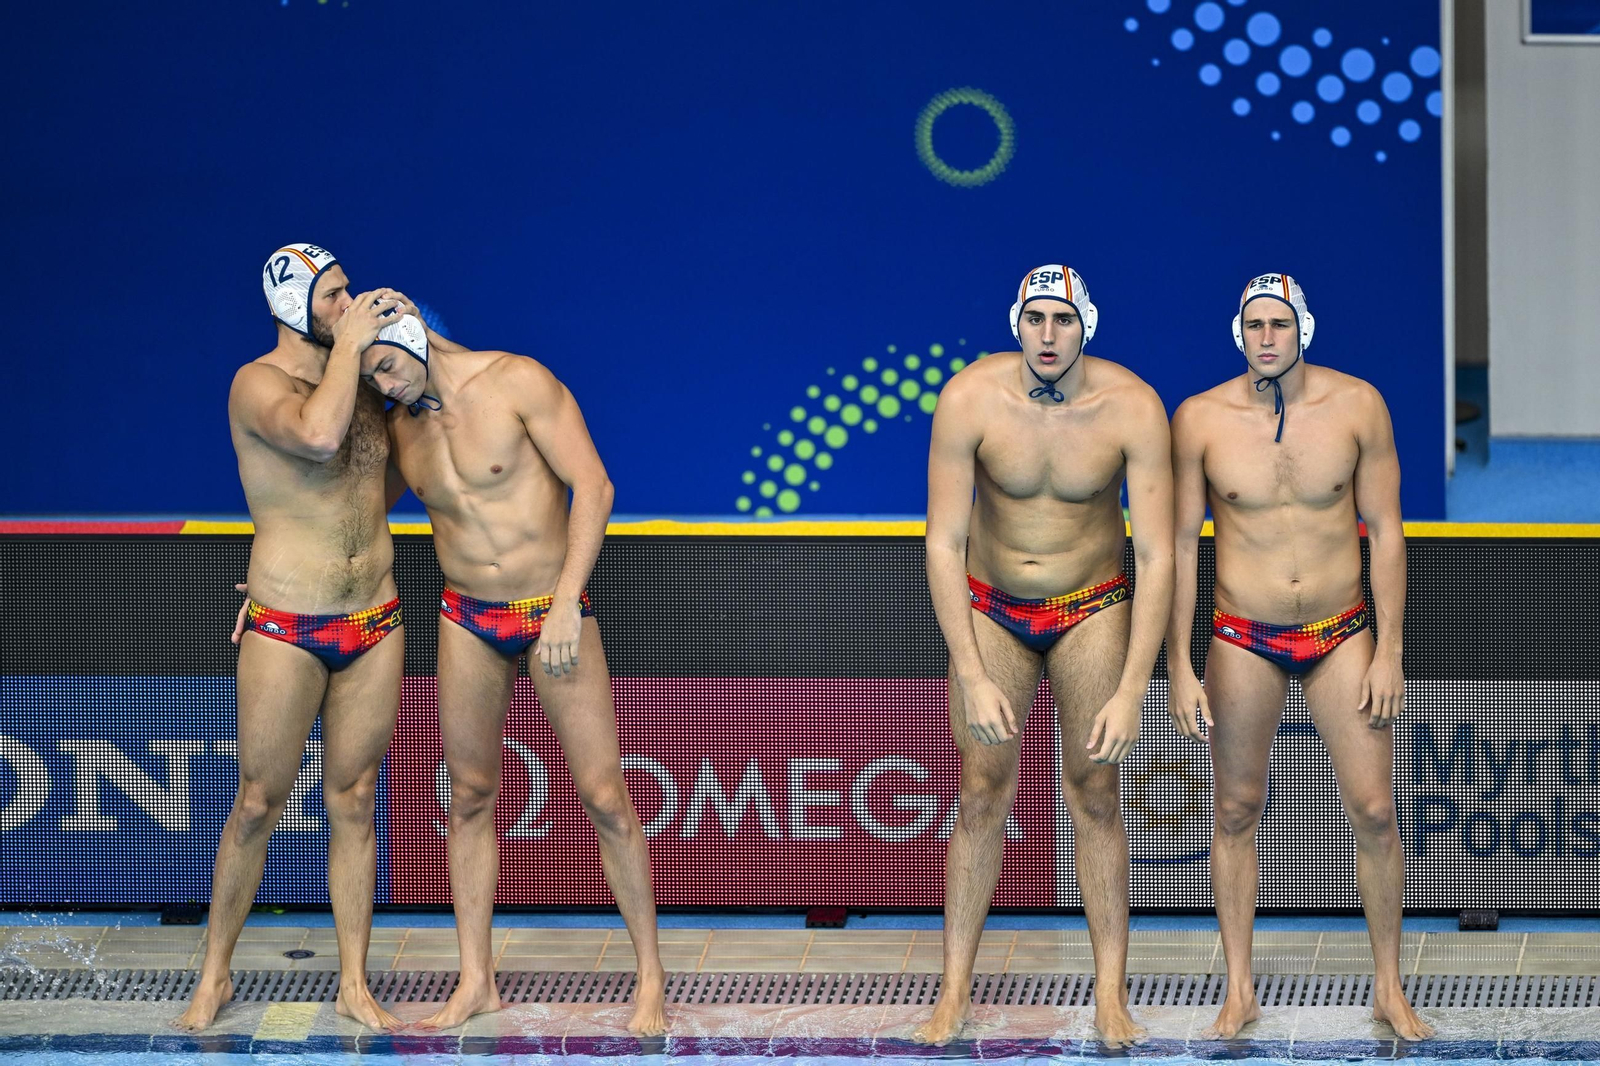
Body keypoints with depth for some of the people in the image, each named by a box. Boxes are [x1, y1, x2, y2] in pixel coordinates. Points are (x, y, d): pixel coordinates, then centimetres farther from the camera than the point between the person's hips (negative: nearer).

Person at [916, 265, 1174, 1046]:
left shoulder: (1132, 408, -22)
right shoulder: (970, 399, -22)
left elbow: (1156, 557, -20)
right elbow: (943, 544, -18)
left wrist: (1131, 692, -25)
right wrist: (973, 678, -23)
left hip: (1092, 611, 0)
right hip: (990, 608, 0)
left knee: (1095, 792, -2)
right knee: (982, 794, -2)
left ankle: (1111, 996, 1)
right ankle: (954, 993, 2)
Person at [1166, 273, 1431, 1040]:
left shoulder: (1356, 406, -6)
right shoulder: (1200, 419, -8)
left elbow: (1385, 531, -1)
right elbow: (1179, 543, -2)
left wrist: (1389, 652, -5)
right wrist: (1179, 668, -5)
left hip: (1341, 634, 0)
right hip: (1244, 642, 0)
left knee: (1373, 811, -2)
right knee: (1237, 813, 5)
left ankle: (1389, 990, 10)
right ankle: (1239, 991, 16)